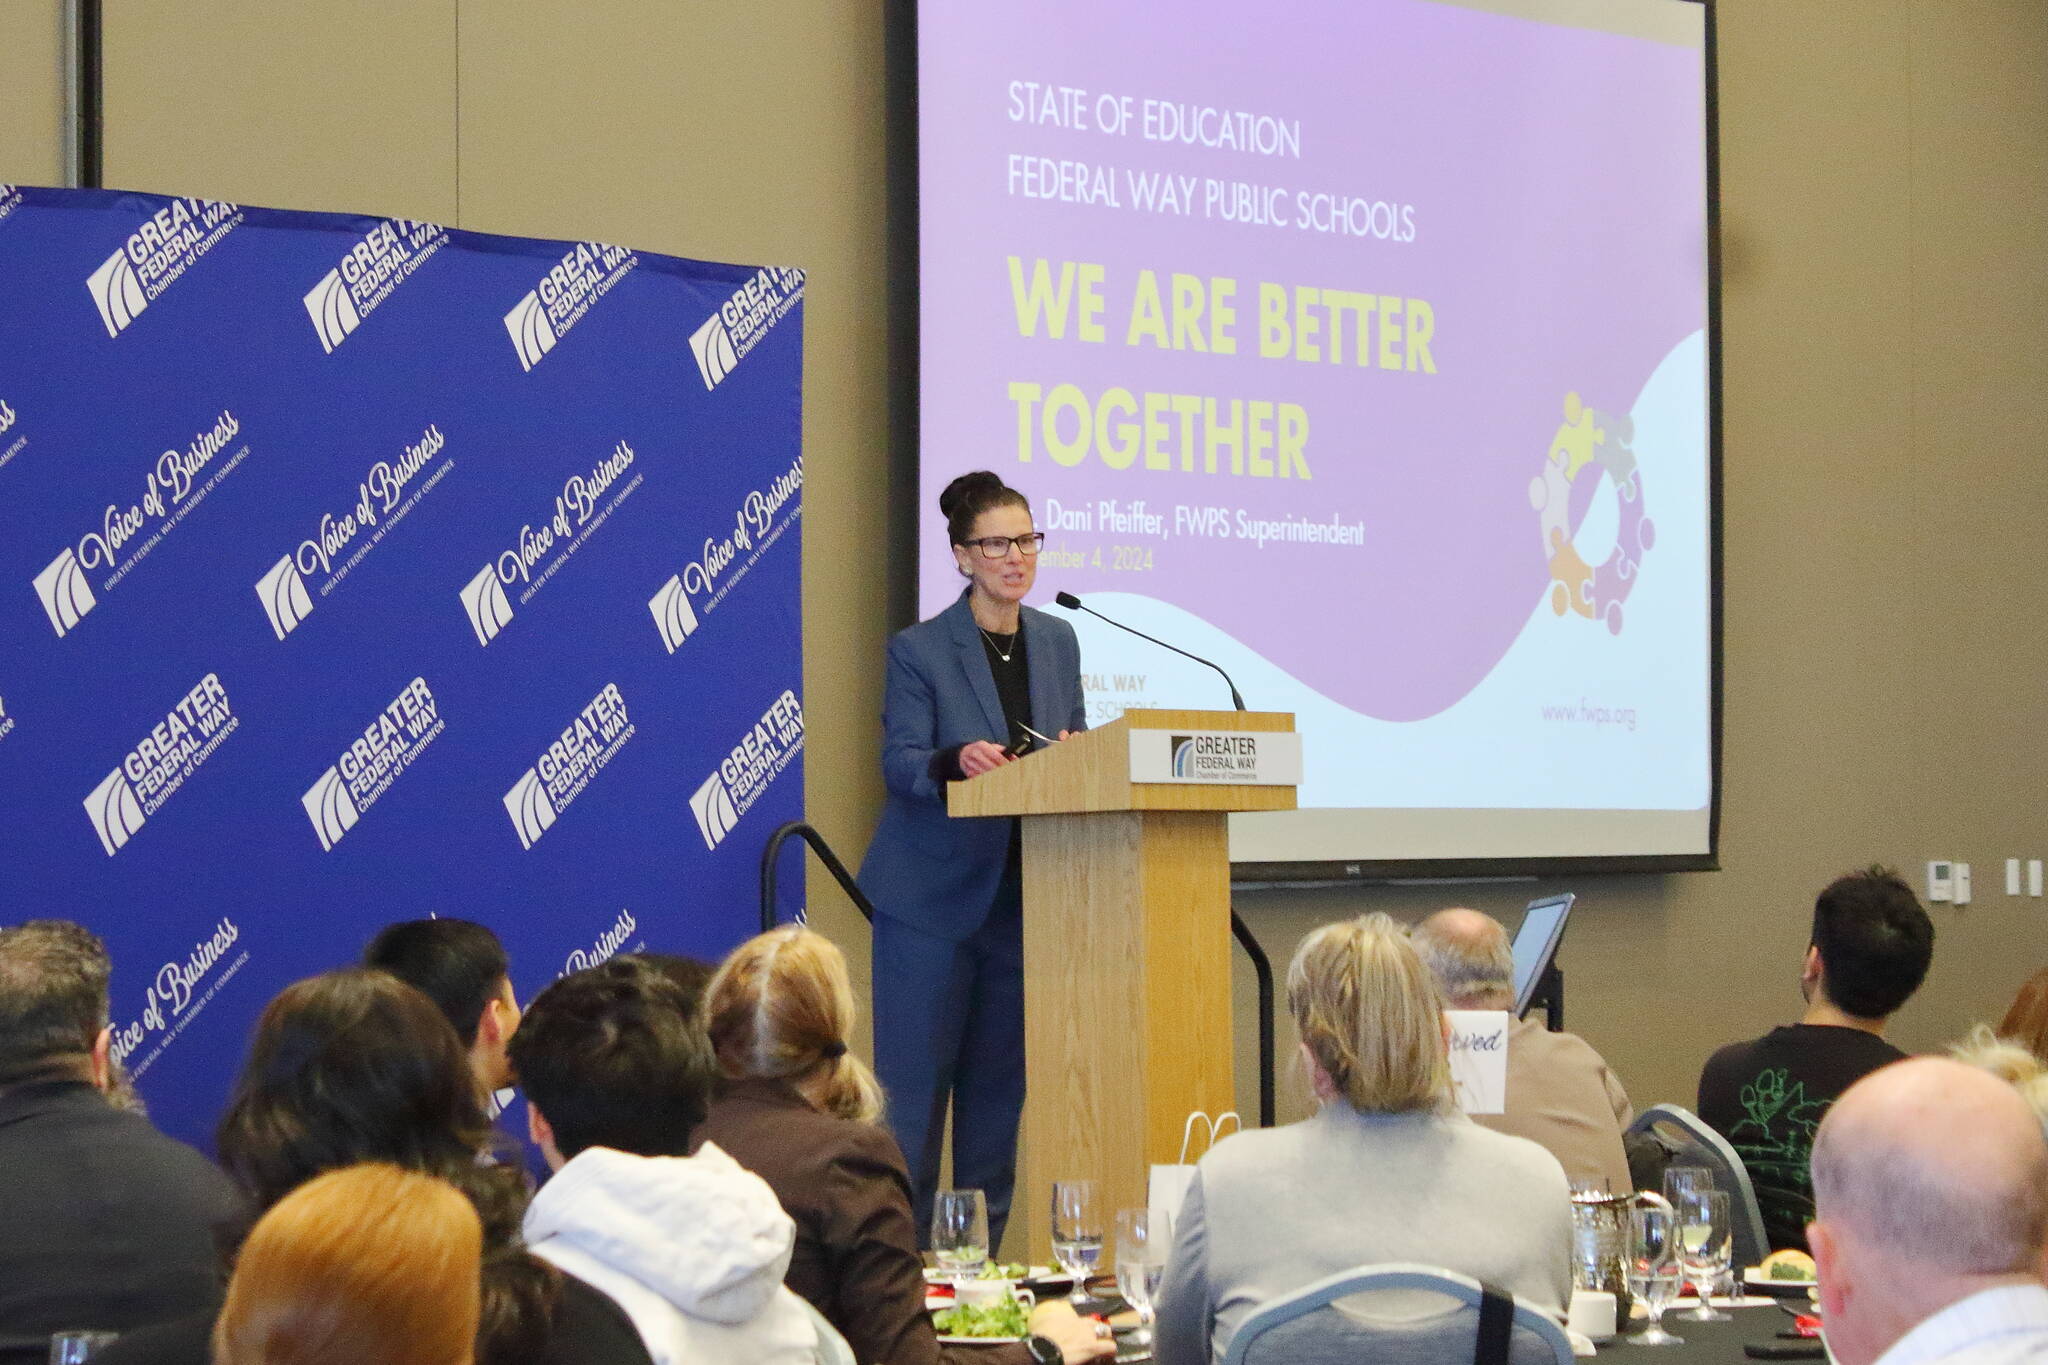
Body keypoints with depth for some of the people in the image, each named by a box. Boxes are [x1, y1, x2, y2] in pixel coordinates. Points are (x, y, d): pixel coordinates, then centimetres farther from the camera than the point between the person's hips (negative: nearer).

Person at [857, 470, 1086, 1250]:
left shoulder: (1058, 641, 9)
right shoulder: (918, 650, -6)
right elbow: (899, 762, -14)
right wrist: (955, 763, -35)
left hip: (1023, 899, 5)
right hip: (932, 899, -5)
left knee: (999, 1083, 8)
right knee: (914, 1079, -3)